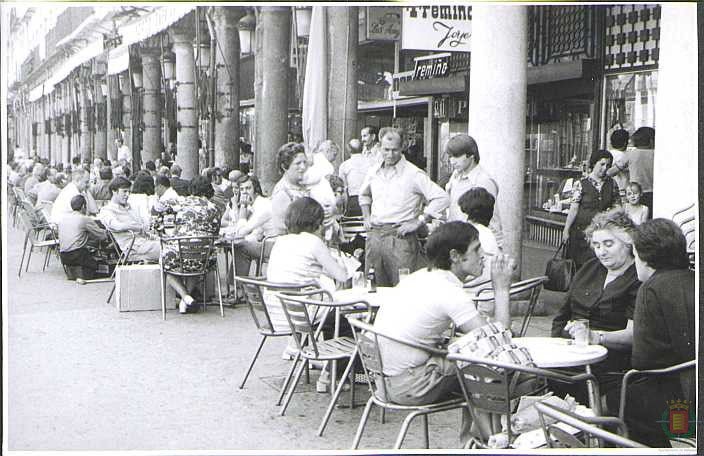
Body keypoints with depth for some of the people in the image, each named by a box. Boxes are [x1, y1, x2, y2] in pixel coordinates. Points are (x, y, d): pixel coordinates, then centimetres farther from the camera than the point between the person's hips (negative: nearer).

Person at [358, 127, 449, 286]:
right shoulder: (373, 172, 11)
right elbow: (364, 195, 32)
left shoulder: (414, 174, -6)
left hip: (400, 237, -5)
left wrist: (418, 222, -13)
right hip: (374, 236, 5)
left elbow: (442, 199, -11)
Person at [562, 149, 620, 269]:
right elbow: (574, 209, -4)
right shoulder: (581, 184, -3)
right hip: (581, 230, -3)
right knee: (580, 265, 0)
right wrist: (566, 230, -6)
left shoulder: (612, 184, 8)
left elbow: (616, 207, 11)